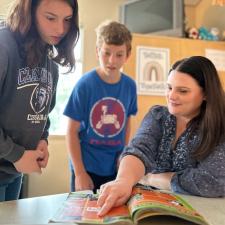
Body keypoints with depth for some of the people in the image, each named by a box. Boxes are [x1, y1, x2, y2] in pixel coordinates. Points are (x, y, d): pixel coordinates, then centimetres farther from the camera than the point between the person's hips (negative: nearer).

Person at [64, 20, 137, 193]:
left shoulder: (130, 85, -3)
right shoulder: (85, 84, -13)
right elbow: (72, 131, -10)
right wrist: (80, 172, -12)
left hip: (116, 168, 3)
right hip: (86, 167, -3)